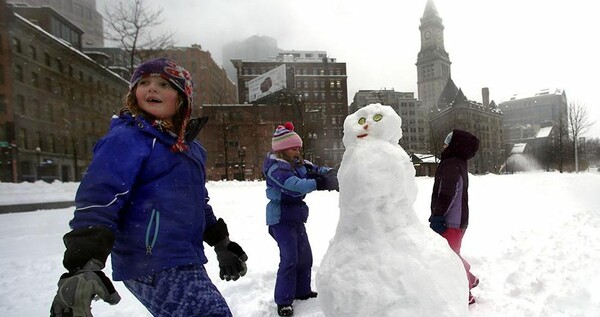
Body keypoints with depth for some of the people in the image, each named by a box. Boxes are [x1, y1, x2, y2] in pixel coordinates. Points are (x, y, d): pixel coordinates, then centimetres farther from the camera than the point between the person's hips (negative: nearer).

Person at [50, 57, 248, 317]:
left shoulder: (189, 146, 14)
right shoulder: (126, 139, -10)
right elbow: (97, 200, -22)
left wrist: (222, 245, 25)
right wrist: (84, 266, -33)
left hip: (184, 262, 9)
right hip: (154, 265, -9)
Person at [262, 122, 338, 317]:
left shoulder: (297, 163, 9)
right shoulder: (275, 167, -19)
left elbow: (315, 169, -1)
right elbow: (294, 185, -35)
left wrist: (332, 173, -22)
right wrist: (318, 184, -44)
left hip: (296, 217, 9)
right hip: (281, 218, -9)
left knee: (305, 255, 16)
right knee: (289, 258, -11)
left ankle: (302, 291, 33)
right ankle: (283, 301, -1)